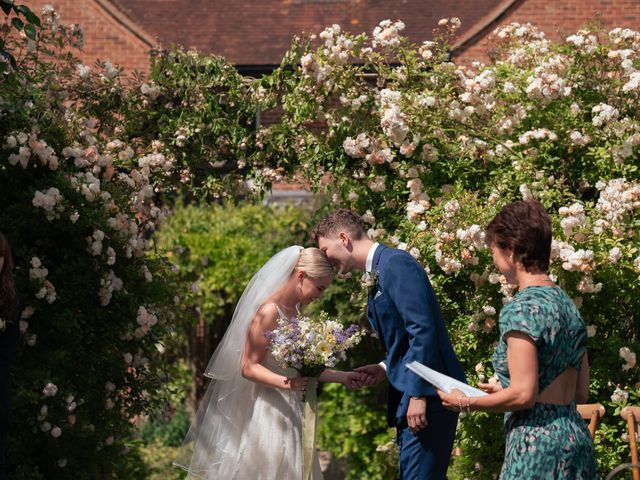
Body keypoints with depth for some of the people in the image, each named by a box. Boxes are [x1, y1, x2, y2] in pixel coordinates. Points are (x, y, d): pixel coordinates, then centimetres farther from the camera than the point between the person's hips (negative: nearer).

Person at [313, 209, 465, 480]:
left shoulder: (396, 264, -12)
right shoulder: (378, 272, 18)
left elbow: (423, 331, -20)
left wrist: (418, 395, -22)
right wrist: (387, 369, 9)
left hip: (426, 396, -10)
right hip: (410, 395, 10)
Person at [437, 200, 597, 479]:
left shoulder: (520, 309, -11)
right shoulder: (568, 304, 14)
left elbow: (524, 395, -17)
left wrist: (465, 403, -3)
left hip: (536, 440, -8)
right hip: (576, 438, 8)